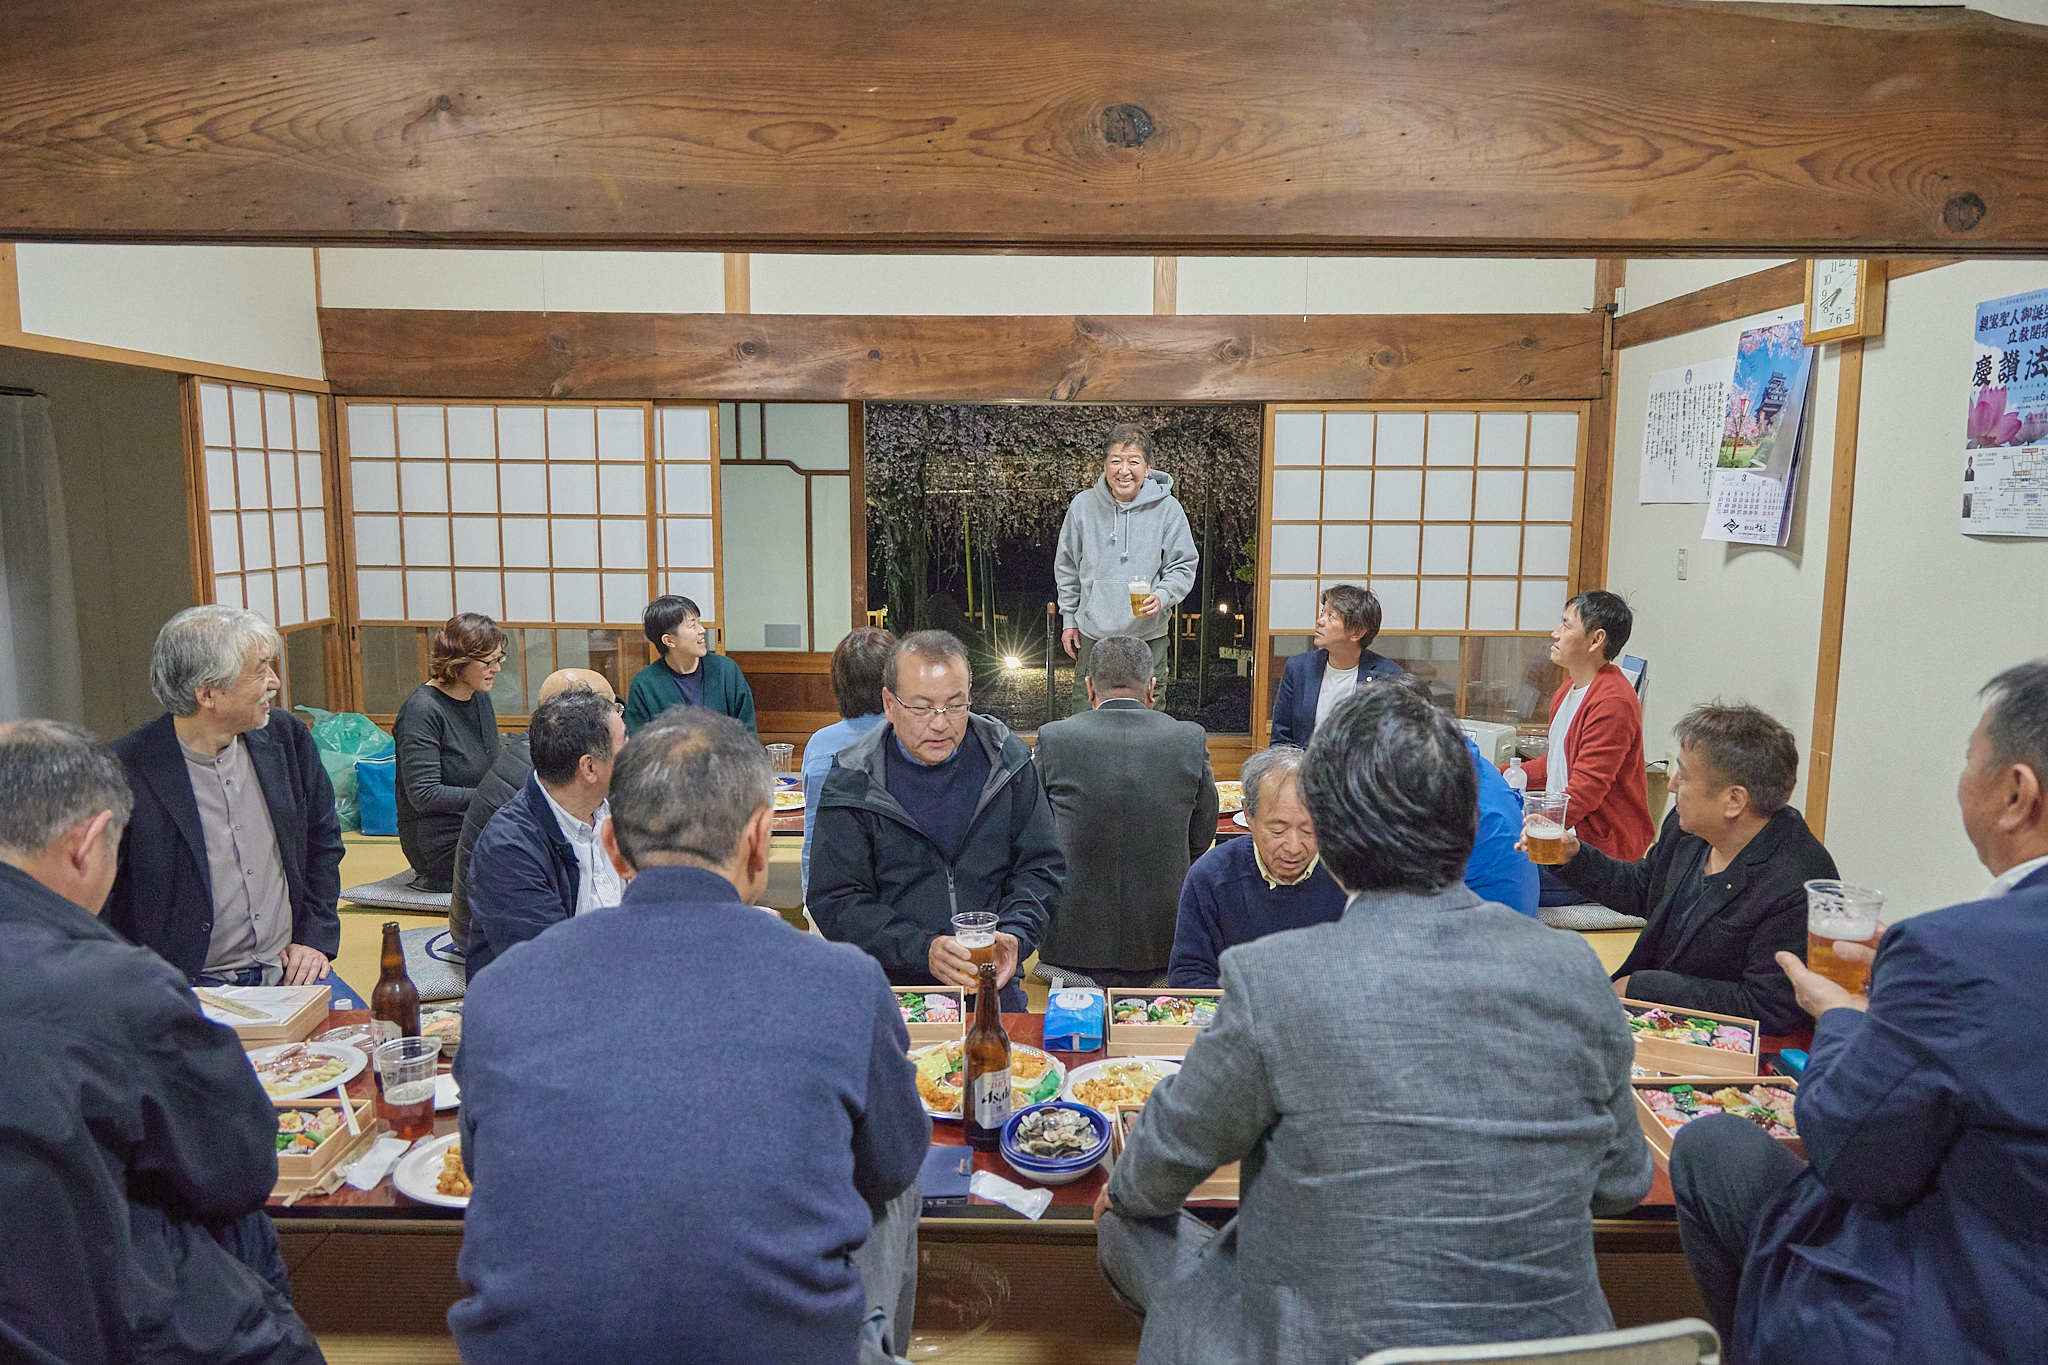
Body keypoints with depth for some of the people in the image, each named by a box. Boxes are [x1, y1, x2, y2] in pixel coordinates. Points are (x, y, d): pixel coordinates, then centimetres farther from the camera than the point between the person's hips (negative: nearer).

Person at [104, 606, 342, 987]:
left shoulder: (287, 737, 4)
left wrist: (315, 937, 7)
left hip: (289, 970, 4)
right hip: (191, 988, -4)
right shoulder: (124, 770, -11)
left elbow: (324, 838, 17)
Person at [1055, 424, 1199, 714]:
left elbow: (1183, 566, 2)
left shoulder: (1167, 508, -4)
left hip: (1148, 637, -1)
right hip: (1092, 636, 1)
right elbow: (1067, 567, 12)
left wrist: (1162, 597, -17)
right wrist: (1069, 619, 11)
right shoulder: (1083, 505, 0)